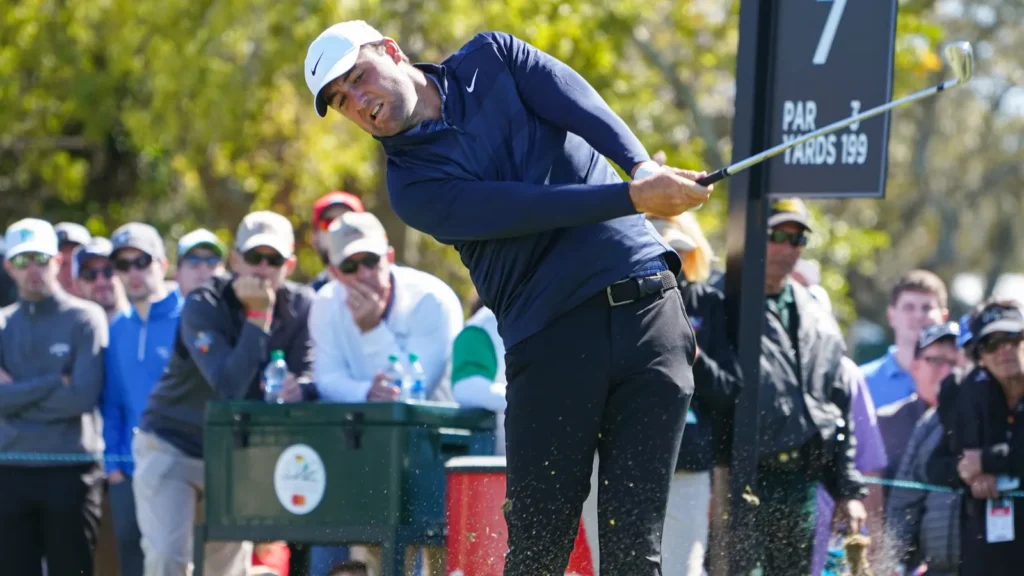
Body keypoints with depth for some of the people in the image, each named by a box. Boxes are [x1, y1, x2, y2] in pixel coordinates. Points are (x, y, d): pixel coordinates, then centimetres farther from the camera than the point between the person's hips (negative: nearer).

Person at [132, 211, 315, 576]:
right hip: (173, 446, -4)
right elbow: (229, 388, -31)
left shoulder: (299, 307, -5)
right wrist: (258, 316, -32)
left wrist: (297, 387, -34)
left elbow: (308, 376, -10)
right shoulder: (204, 306, -19)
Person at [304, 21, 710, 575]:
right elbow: (523, 209, -11)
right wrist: (635, 197, -21)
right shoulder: (412, 186, 3)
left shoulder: (492, 59, 13)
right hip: (551, 338, -1)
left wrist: (645, 168, -22)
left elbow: (582, 107, -3)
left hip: (647, 305, 1)